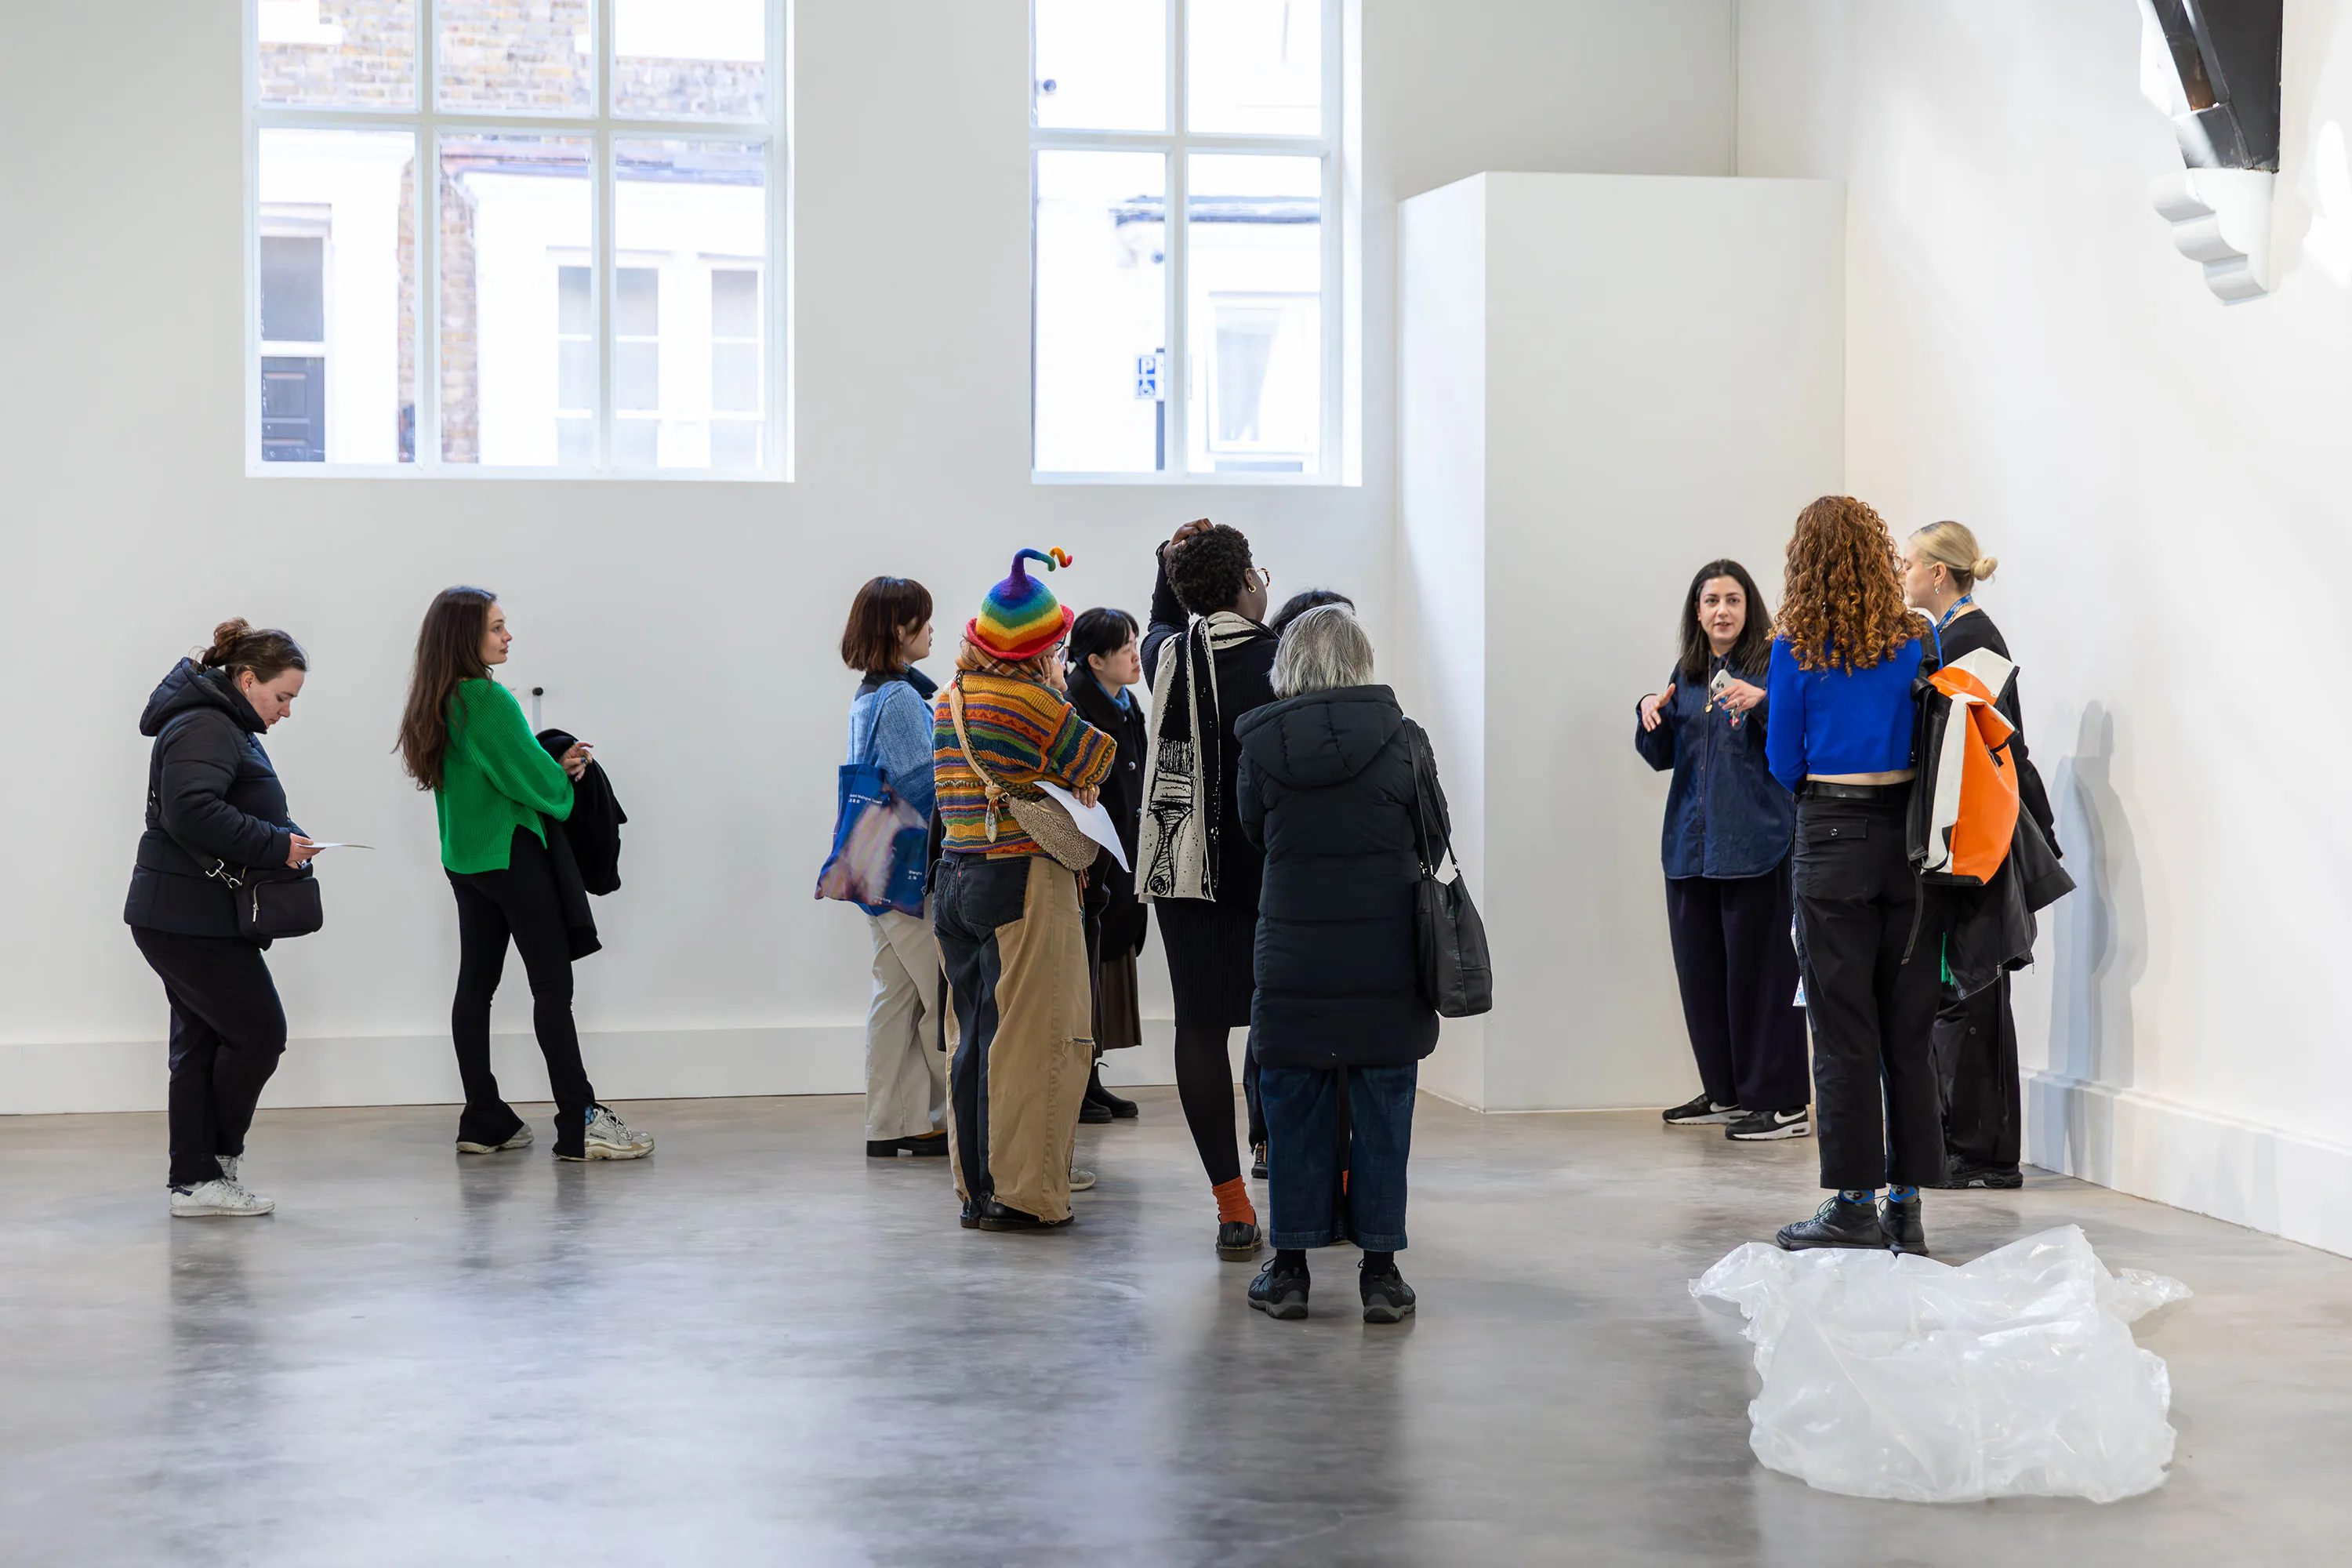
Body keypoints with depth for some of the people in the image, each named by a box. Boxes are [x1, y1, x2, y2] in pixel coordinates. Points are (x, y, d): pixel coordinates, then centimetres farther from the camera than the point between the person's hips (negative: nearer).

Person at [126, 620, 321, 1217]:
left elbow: (247, 813, 24)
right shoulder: (204, 728, -15)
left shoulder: (230, 728, 20)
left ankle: (193, 1181, 13)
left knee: (202, 1043, 10)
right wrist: (277, 845, -24)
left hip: (186, 920, 11)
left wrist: (290, 839, 3)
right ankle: (218, 1158, 9)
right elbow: (191, 812, -28)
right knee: (259, 1032, -5)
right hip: (190, 918, -11)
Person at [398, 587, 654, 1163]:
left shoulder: (437, 704, 9)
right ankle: (579, 1125, -6)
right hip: (511, 854, -9)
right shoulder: (490, 700, -19)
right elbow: (532, 779, -18)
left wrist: (555, 765, 4)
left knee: (476, 984, 10)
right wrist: (564, 776, 3)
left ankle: (484, 1121, 14)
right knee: (553, 985, -6)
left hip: (464, 857, 9)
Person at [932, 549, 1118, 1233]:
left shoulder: (949, 699, 11)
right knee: (1028, 1036, -2)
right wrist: (1062, 691, 9)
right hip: (1021, 877, -8)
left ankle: (976, 1189, 18)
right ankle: (1021, 1193, 0)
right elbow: (1098, 760, -2)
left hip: (953, 878, 8)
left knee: (975, 1036, 13)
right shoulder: (1032, 700, -13)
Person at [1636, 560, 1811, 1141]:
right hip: (1693, 841, 7)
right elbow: (1661, 756, 19)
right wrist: (1651, 713, 0)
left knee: (1760, 967, -6)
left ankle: (1781, 1102, -2)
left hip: (1755, 841, -7)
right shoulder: (1687, 674, 15)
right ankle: (1725, 1092, 21)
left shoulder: (1773, 663, -3)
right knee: (1701, 968, 10)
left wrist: (1762, 701, -27)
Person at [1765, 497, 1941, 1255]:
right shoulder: (1918, 641, 2)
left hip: (1832, 841, -3)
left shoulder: (1797, 650, -6)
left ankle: (1855, 1206, 4)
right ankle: (1907, 1204, 12)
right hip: (1907, 836, 3)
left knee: (1844, 1031, 1)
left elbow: (1785, 760, -1)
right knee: (1910, 1027, 8)